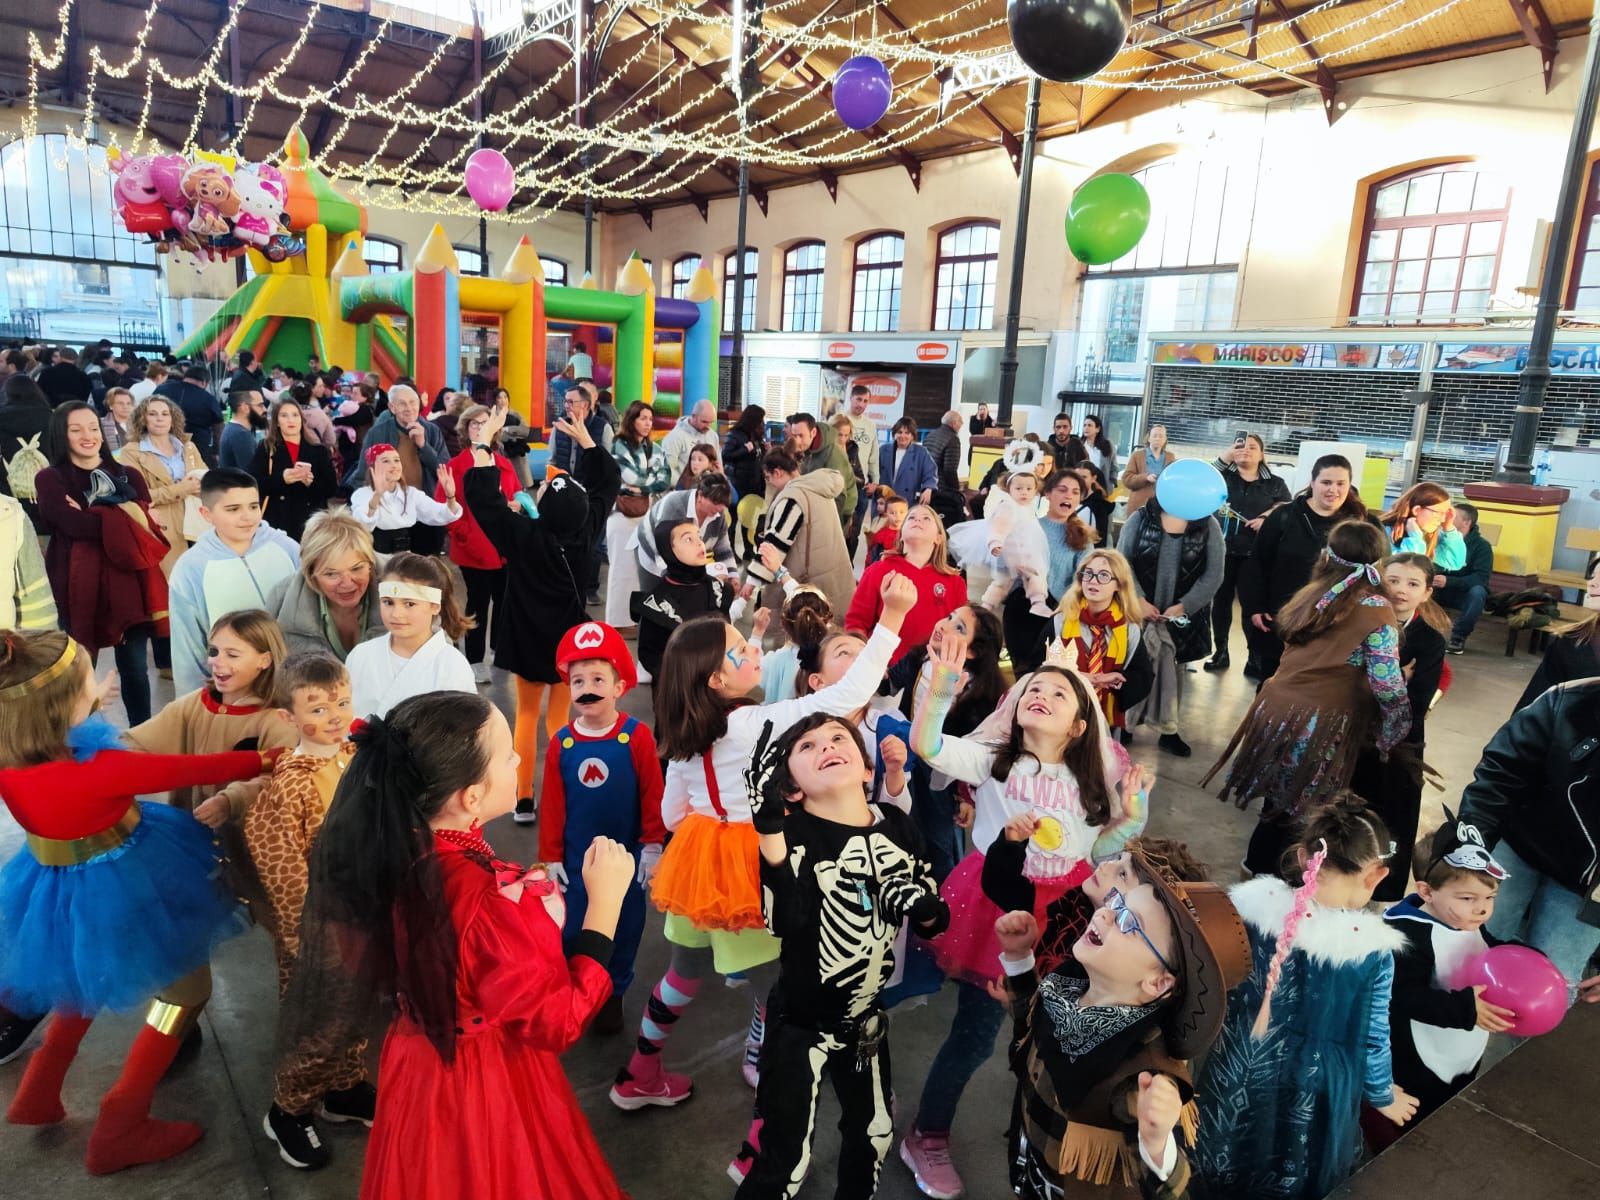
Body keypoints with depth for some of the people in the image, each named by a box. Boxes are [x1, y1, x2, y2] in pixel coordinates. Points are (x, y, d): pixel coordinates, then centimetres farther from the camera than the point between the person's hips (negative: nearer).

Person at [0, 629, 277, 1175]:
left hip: (58, 885, 8)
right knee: (187, 987, 14)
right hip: (119, 888, -7)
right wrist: (264, 759, -11)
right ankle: (119, 1130, 18)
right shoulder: (98, 770, -35)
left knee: (89, 977, 37)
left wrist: (82, 707, 19)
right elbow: (192, 770, -24)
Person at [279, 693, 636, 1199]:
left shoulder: (403, 851, -13)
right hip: (487, 1090, -7)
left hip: (424, 1064, 7)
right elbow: (559, 1020, -25)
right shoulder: (486, 905, -37)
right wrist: (606, 899, -23)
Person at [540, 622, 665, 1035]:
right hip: (576, 858, 1)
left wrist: (652, 846, -7)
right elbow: (552, 803, -3)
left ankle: (613, 994, 37)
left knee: (625, 926, 14)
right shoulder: (561, 742, -10)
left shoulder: (637, 736, -16)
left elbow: (653, 795, -10)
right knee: (571, 929, 13)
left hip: (626, 855, -1)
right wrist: (551, 856, 1)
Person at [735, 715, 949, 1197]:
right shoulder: (793, 831, -22)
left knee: (875, 1134, 25)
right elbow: (784, 921, -38)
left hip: (867, 1018, 5)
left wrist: (925, 910, -17)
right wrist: (769, 830, -48)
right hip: (801, 1022, -5)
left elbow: (934, 918, 6)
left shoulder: (897, 825, -7)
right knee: (785, 1161, 5)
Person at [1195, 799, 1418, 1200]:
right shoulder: (1374, 949, -19)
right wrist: (1382, 1096, 14)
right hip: (1312, 1088, -1)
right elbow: (1372, 1037, -6)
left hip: (1238, 1073, 1)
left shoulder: (1252, 904, -16)